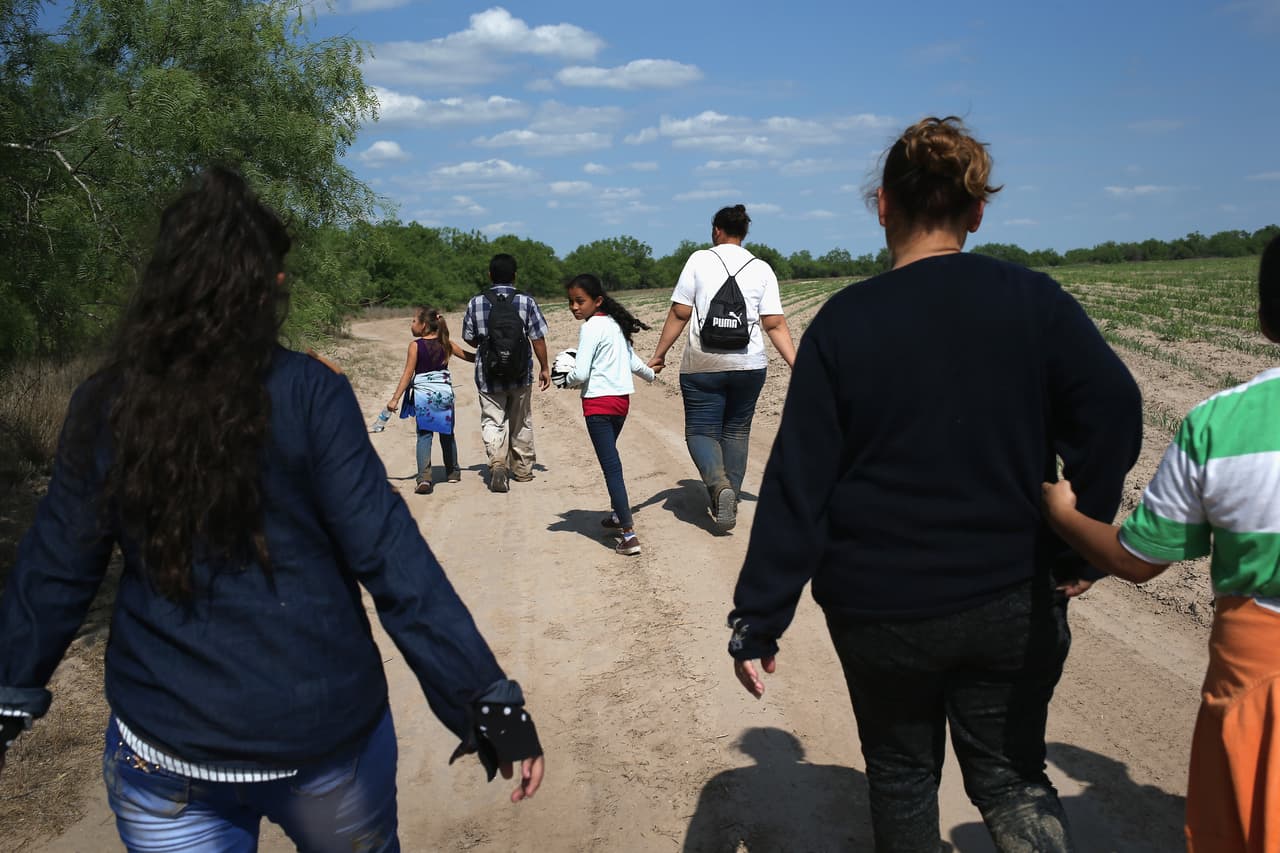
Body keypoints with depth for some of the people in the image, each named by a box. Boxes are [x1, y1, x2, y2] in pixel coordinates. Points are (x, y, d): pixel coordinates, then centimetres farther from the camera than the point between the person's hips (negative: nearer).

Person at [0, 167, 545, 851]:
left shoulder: (104, 406, -3)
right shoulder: (309, 394, -12)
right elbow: (390, 559, -16)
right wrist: (489, 704, -12)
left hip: (162, 750, 1)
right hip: (325, 734, -1)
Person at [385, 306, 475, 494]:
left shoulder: (415, 345, -8)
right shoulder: (446, 344, 4)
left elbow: (408, 374, -11)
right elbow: (470, 357, 13)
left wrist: (395, 398, -8)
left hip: (423, 395, -4)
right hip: (445, 393, 4)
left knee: (424, 436, -2)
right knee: (447, 434, 17)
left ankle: (424, 477, -15)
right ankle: (452, 472, 30)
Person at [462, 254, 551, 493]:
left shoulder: (475, 303, -3)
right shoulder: (526, 301, -6)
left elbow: (470, 339, 4)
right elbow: (538, 339, -5)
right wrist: (544, 368, 5)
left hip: (488, 375, -1)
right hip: (520, 374, 1)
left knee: (492, 420, 2)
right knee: (521, 422, 16)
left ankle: (497, 461, -22)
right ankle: (522, 469, 27)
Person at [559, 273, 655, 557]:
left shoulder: (591, 328, -13)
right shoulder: (616, 324, 12)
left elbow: (580, 374, -18)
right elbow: (633, 362, 21)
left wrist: (566, 380, 4)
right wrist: (651, 374, 41)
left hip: (599, 403, -9)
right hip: (622, 398, 9)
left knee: (610, 465, -9)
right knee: (609, 458, 24)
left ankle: (629, 535, -13)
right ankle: (619, 514, 37)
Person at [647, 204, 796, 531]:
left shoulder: (699, 260, -1)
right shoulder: (761, 269, 5)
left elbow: (679, 313, -3)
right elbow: (775, 324, -1)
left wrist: (659, 355, 5)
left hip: (703, 365, -3)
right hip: (749, 366, 3)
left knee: (700, 431, 5)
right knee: (736, 431, 17)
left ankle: (719, 485, -21)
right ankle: (730, 500, 20)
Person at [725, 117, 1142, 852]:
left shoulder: (844, 322, -9)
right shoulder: (1033, 301, -5)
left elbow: (798, 485, -12)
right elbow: (1113, 412, -15)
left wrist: (758, 620, -7)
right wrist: (1080, 549, -3)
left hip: (880, 608, -1)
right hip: (1012, 604, 1)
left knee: (902, 772, 22)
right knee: (1012, 773, 19)